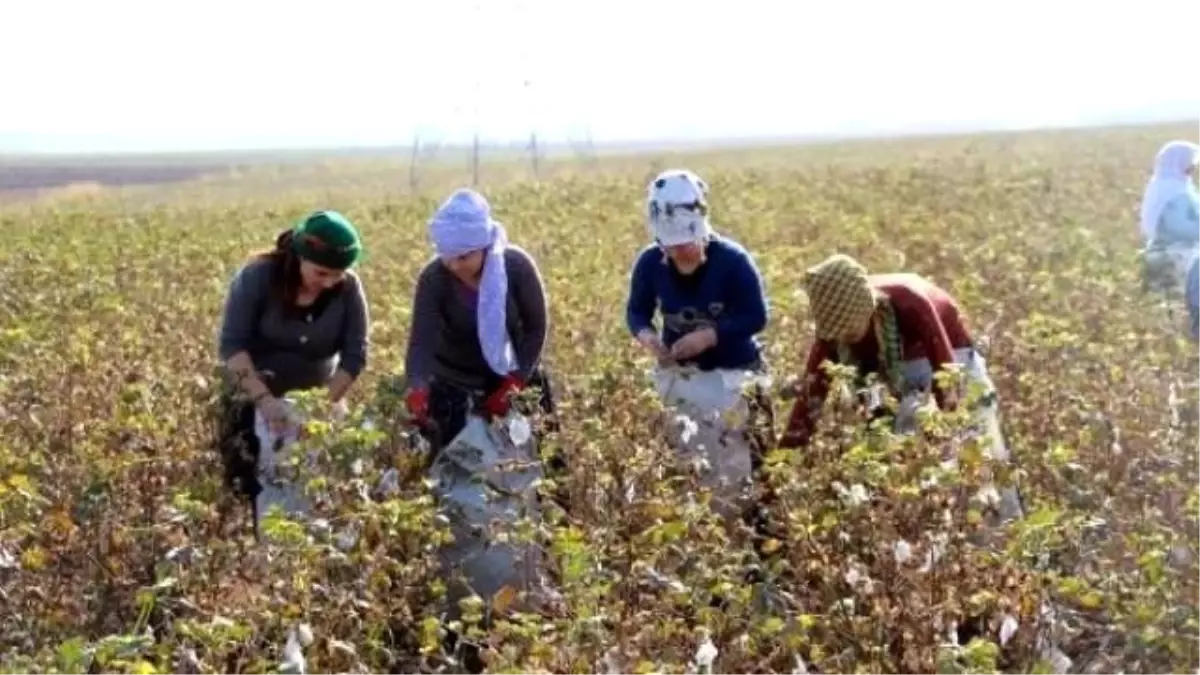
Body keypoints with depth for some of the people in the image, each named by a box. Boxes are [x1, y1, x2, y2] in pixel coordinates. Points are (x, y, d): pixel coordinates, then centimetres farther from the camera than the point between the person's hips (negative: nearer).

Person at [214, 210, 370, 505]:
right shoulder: (258, 276, -20)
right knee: (249, 483, -3)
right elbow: (231, 344, -23)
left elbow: (355, 354, -12)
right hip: (254, 397, -2)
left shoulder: (348, 288, -14)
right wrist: (264, 399, -35)